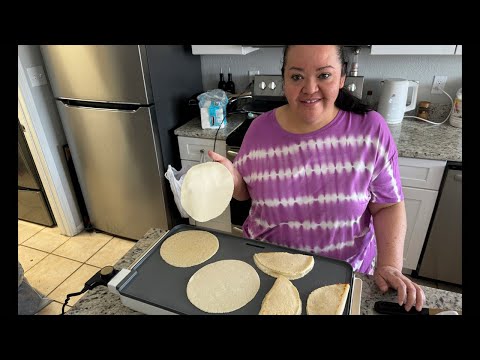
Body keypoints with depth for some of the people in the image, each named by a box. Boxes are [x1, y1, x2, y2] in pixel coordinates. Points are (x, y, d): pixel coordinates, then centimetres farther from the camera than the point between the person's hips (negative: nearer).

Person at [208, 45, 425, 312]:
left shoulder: (370, 130, -14)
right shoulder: (260, 128, -10)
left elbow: (388, 205, -7)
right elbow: (246, 192, 2)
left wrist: (389, 266, -18)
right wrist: (231, 176, -18)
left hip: (344, 271, -1)